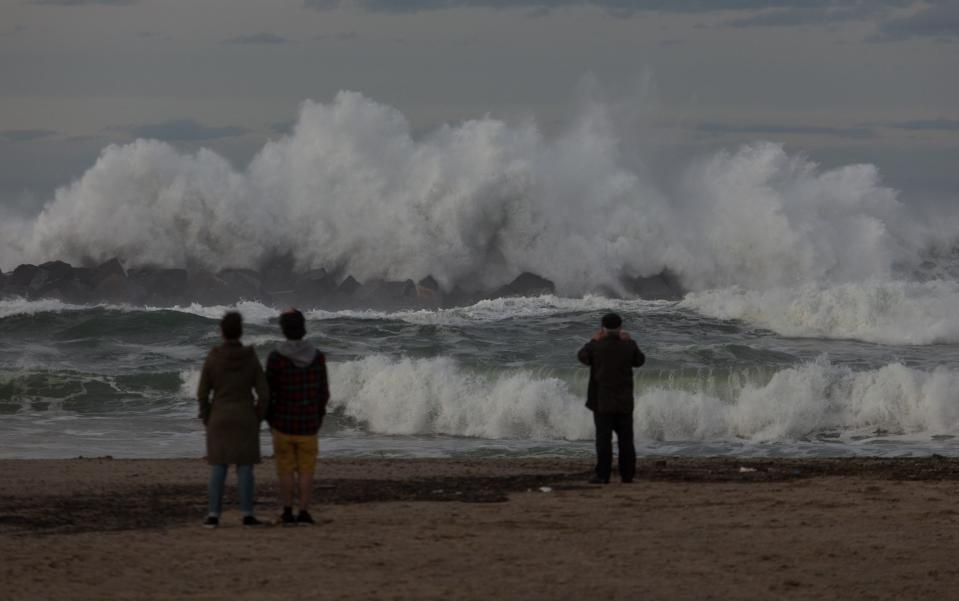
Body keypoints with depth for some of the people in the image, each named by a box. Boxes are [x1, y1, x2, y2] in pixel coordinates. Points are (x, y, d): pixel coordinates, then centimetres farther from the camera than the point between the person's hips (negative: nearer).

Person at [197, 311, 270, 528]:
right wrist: (257, 420, 8)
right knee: (245, 466, 5)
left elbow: (202, 393, -5)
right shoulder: (251, 358, -5)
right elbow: (263, 393, -4)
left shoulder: (212, 358, -7)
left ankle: (214, 516, 1)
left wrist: (206, 420, 8)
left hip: (219, 418, 0)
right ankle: (247, 515, 1)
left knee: (218, 467, 6)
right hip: (244, 418, 0)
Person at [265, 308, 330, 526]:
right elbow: (323, 392, -1)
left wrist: (270, 420, 5)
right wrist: (319, 418, 13)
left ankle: (287, 513, 6)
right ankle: (303, 513, 5)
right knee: (306, 469, 8)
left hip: (283, 423, -1)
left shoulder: (276, 357, -13)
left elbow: (269, 393, -9)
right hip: (308, 424, 1)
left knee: (286, 470, 7)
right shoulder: (317, 357, -6)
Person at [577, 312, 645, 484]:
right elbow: (639, 360, 13)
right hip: (625, 402, 2)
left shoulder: (596, 346, -11)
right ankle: (627, 474, 9)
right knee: (626, 439, 9)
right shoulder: (628, 346, -6)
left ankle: (603, 475, -4)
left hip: (602, 401, -2)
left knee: (603, 439, -1)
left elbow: (582, 356, 10)